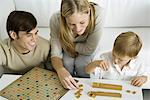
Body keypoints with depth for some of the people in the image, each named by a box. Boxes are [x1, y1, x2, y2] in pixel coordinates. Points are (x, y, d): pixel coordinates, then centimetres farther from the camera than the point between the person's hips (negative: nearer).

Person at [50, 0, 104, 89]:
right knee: (65, 64, -23)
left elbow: (89, 49, -27)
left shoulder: (97, 14, -39)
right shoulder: (56, 20, -35)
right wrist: (61, 70, -48)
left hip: (86, 46, 0)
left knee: (82, 65, -24)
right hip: (67, 48, 1)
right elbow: (55, 54, -28)